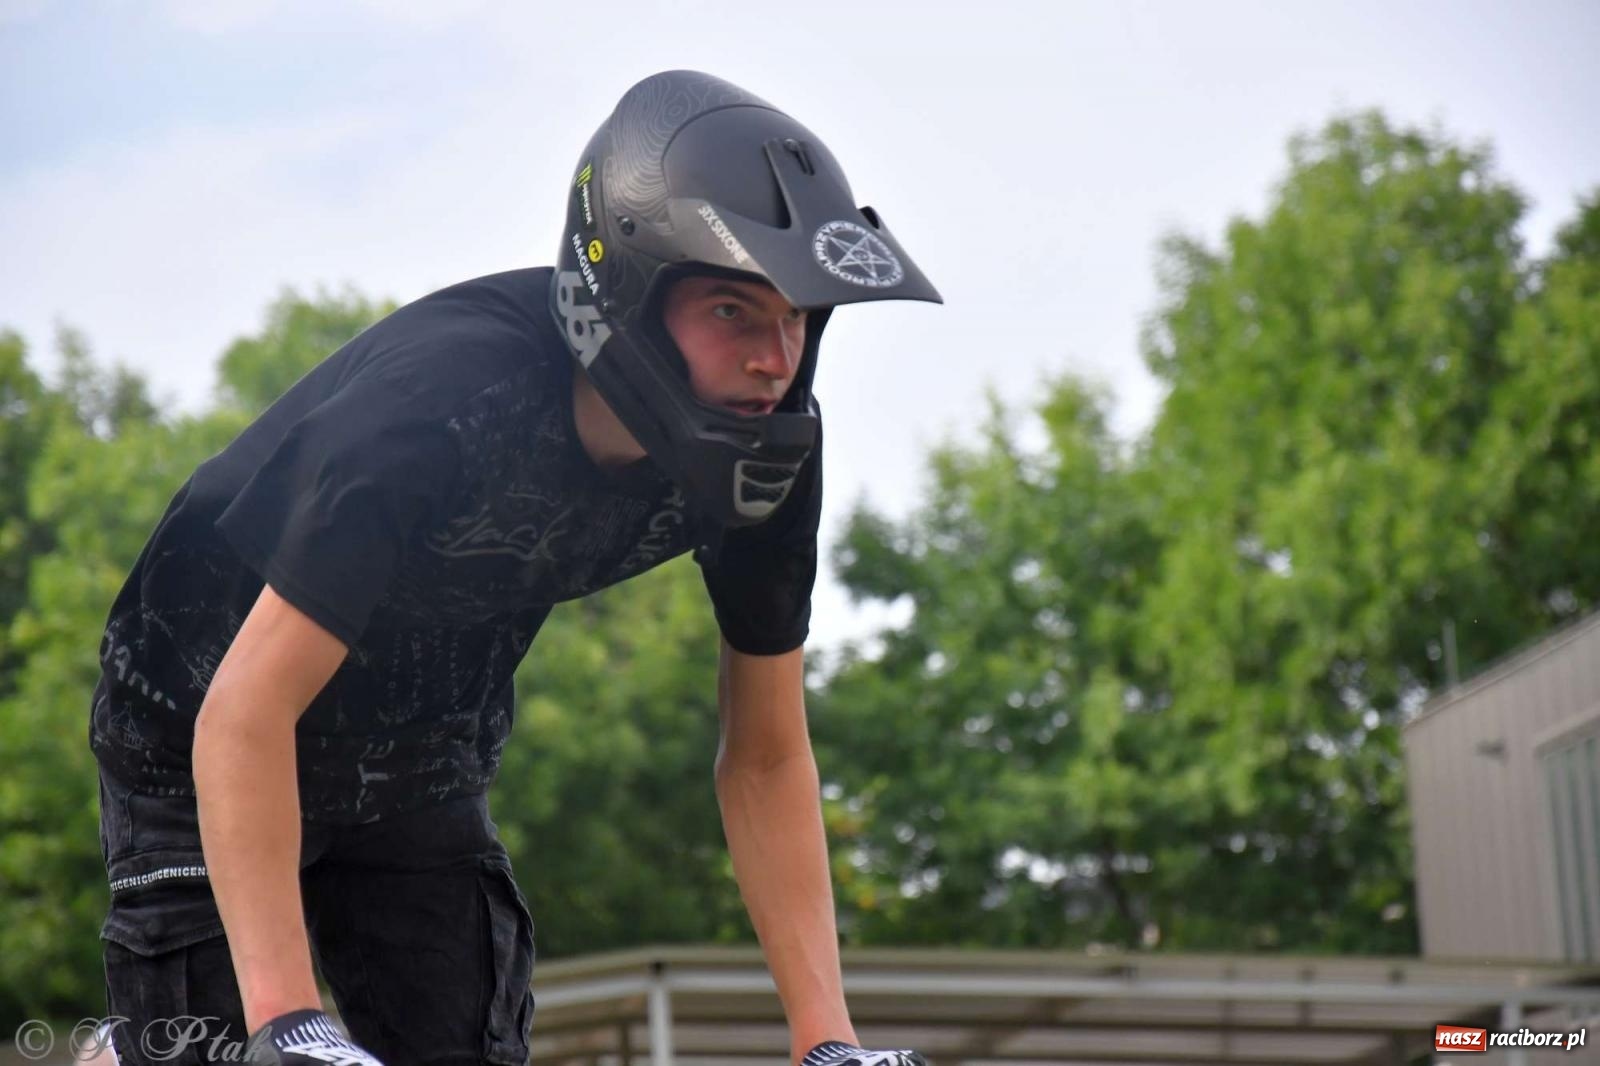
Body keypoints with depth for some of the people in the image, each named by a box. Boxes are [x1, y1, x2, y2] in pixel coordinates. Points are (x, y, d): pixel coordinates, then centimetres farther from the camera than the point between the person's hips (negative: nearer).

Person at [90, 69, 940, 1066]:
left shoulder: (767, 452, -18)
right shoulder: (445, 398, -37)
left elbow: (766, 758, -9)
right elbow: (246, 713, -37)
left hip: (417, 774, 5)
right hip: (213, 741, -5)